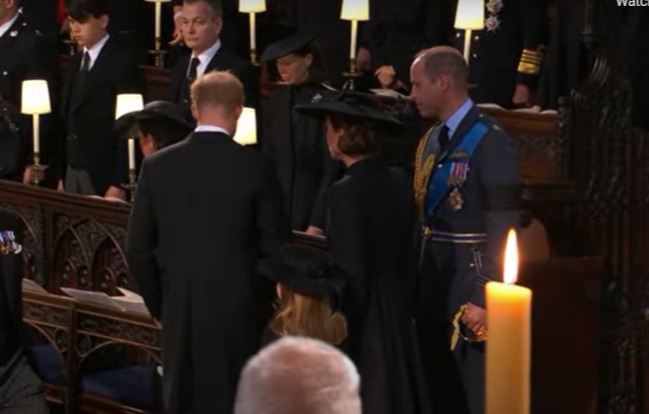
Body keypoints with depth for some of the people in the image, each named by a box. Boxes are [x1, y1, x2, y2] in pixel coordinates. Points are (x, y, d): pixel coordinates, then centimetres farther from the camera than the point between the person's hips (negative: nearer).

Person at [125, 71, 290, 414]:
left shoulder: (157, 166, -3)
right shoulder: (255, 167, -10)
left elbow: (137, 249, 1)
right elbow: (275, 247, -7)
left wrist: (159, 304, 13)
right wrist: (265, 302, 9)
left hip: (180, 310, 2)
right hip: (241, 311, -2)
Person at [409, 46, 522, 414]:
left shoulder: (492, 142, -14)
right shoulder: (432, 140, 12)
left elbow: (503, 230, -18)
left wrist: (484, 300, -20)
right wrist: (417, 285, 15)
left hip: (471, 297, -8)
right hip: (433, 294, 8)